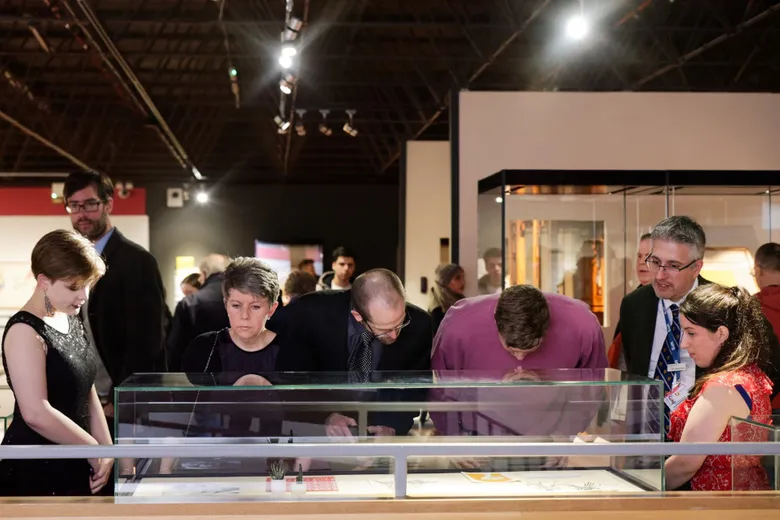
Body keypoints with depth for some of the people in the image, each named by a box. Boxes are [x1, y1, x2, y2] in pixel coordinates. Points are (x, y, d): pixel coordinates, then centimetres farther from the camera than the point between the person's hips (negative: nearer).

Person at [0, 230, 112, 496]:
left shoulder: (71, 320, 9)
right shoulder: (25, 331, -17)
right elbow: (37, 414, -25)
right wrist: (95, 450, -16)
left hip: (74, 465, 8)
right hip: (34, 471, -8)